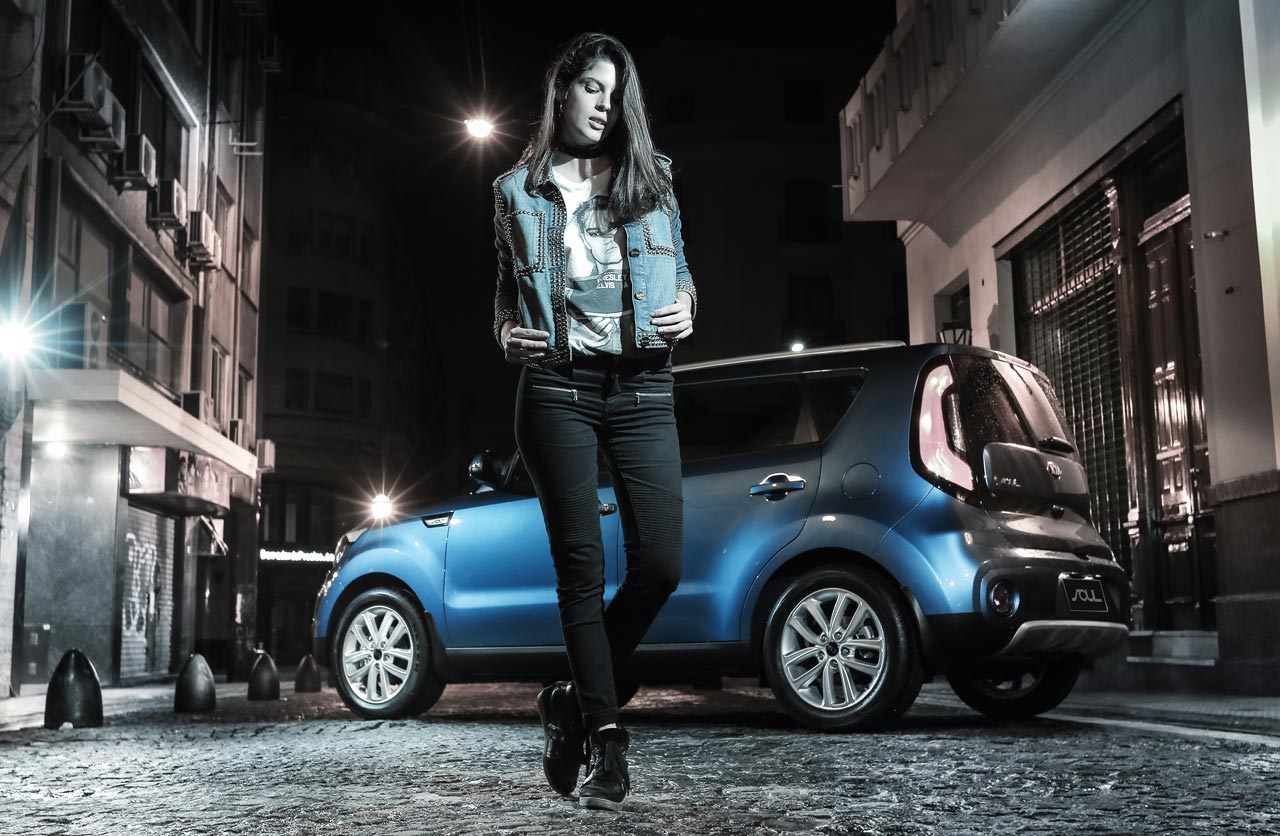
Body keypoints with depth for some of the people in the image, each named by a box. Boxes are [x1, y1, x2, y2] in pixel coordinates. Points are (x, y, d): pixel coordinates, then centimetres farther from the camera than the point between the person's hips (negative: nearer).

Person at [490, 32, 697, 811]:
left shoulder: (650, 177, 15)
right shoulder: (518, 190, 12)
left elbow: (679, 263, 21)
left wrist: (686, 303, 0)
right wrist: (507, 330, -2)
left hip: (642, 389, 2)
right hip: (559, 387, -1)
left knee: (661, 564, -8)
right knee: (583, 566, -4)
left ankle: (576, 700, 14)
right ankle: (607, 734, 4)